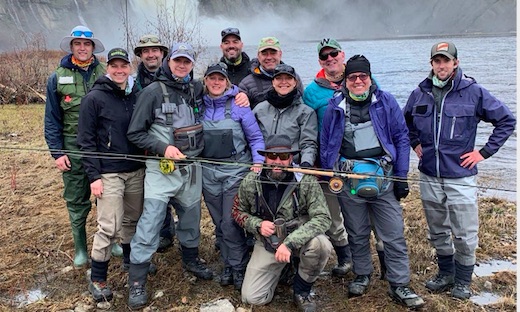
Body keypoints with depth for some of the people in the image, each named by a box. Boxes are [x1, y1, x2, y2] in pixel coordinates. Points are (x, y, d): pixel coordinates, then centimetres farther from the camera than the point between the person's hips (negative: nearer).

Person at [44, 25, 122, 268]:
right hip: (73, 149, 0)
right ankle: (80, 248, 24)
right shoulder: (57, 78, 2)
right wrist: (57, 152, -5)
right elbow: (52, 120, 2)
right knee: (76, 201, 9)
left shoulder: (104, 74, 3)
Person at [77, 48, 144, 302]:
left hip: (136, 170, 5)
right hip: (109, 173, -5)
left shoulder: (137, 96, 7)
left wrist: (148, 160, 10)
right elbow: (86, 141, -8)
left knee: (133, 219, 16)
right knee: (109, 227, -4)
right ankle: (97, 279, 12)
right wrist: (93, 176, -12)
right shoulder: (94, 98, -7)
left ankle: (132, 259, 38)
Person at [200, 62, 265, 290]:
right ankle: (227, 265, 25)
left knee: (231, 224, -6)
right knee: (219, 224, 11)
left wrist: (258, 161, -12)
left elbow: (255, 138, 0)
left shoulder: (238, 104, -3)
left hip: (235, 171, -4)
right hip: (209, 172, 4)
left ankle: (239, 268, 11)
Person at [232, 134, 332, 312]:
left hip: (300, 239, -1)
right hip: (267, 243, 2)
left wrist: (290, 242, -34)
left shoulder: (306, 181, -18)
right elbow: (238, 211, 5)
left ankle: (301, 290, -3)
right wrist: (257, 225, -16)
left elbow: (322, 218, -25)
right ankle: (278, 269, 24)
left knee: (320, 244, -35)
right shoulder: (251, 182, -10)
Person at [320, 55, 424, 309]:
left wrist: (401, 177, -2)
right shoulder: (335, 107, 4)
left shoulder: (386, 102, 1)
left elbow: (402, 138, 2)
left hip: (383, 178, -1)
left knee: (394, 235, 2)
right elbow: (325, 145, 9)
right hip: (349, 180, 1)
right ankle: (362, 275, 33)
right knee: (357, 234, 15)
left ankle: (399, 285, 15)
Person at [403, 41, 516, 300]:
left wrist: (485, 152, -6)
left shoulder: (473, 92, -8)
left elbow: (507, 120, -2)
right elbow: (405, 121, 21)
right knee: (437, 232, 17)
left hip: (461, 177, -3)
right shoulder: (420, 93, 1)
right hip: (429, 177, 4)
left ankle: (463, 281, 25)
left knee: (465, 235, 4)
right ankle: (446, 273, 36)